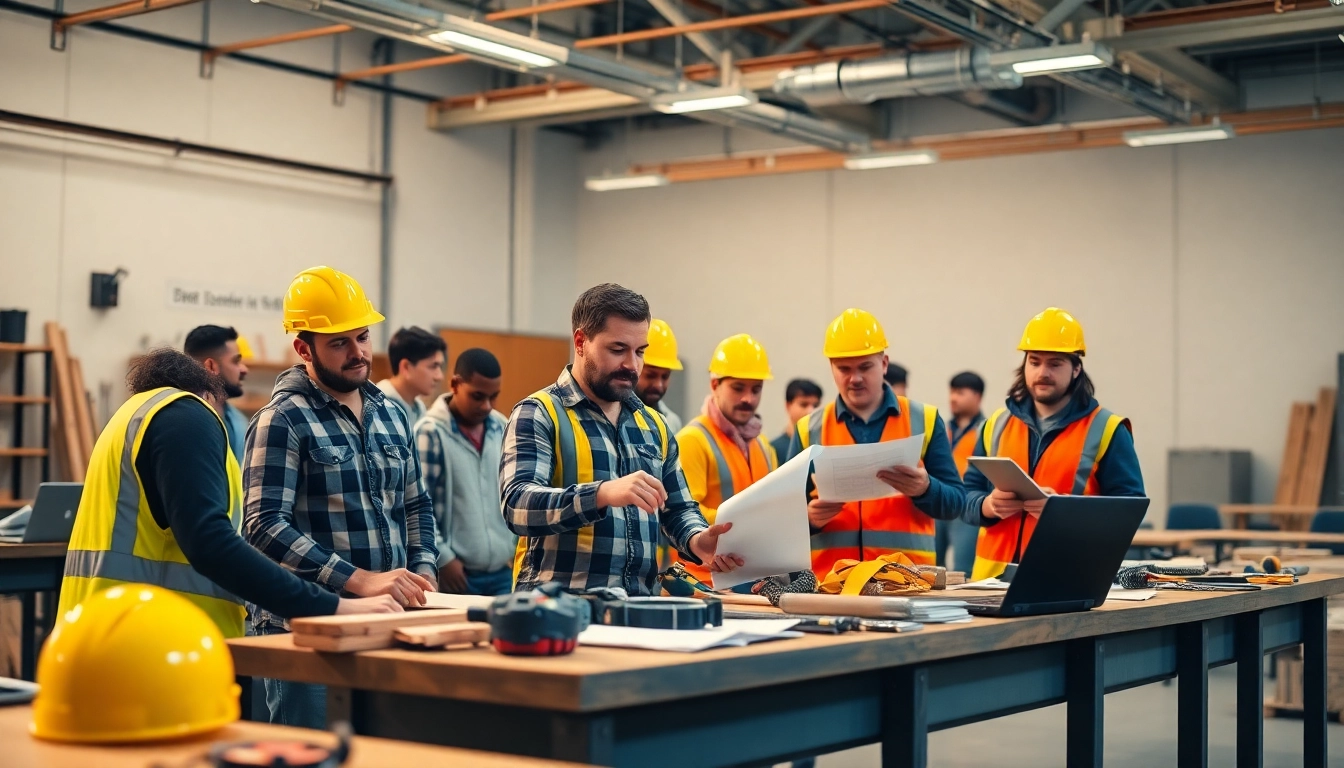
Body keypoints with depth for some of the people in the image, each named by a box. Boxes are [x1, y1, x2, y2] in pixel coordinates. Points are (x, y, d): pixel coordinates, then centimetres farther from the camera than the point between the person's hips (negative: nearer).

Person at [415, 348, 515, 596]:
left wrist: (517, 548, 11)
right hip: (457, 573, -5)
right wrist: (443, 558, -11)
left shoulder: (503, 429, 9)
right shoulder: (430, 433, -9)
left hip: (503, 571, 6)